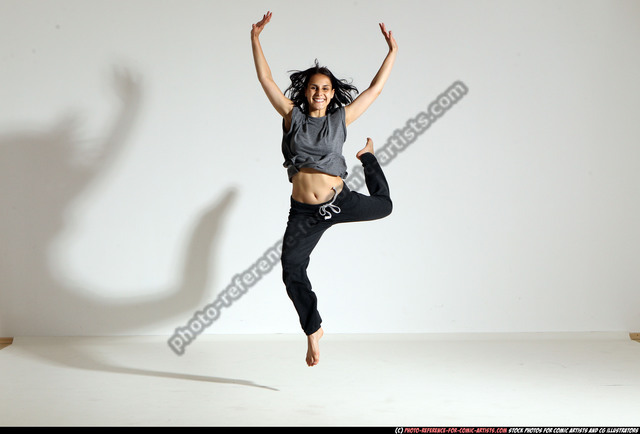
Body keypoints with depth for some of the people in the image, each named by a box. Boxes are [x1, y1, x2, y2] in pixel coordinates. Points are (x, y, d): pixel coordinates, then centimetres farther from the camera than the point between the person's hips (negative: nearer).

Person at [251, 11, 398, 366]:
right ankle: (313, 330, 16)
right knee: (292, 270, -5)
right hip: (304, 212, -1)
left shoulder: (341, 118, 1)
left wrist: (393, 52, 6)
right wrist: (255, 38, -4)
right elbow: (266, 80, 0)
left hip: (339, 201, 1)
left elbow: (376, 88, 5)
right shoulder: (293, 116, 2)